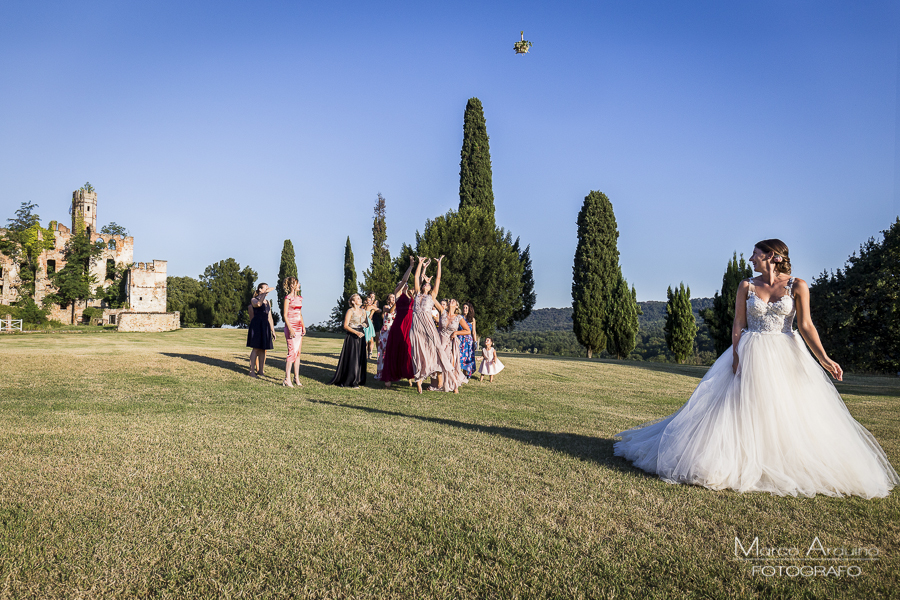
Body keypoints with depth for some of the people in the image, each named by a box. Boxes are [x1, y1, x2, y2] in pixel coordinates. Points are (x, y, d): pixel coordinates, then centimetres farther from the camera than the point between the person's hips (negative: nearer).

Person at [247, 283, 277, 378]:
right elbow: (258, 304, -27)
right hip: (256, 325, -6)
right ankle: (252, 370, -3)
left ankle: (260, 370, 11)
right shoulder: (254, 300, 0)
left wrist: (273, 330, 17)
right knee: (256, 348, -8)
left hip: (266, 326, 6)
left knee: (263, 349, 5)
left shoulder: (268, 303, 18)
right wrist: (265, 293, -21)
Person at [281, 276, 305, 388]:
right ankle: (287, 379, -6)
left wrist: (303, 326, 12)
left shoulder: (299, 298, 15)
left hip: (299, 327, 8)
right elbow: (285, 315, -11)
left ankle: (296, 377, 14)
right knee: (292, 352, -10)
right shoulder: (288, 298, -7)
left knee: (298, 353, 8)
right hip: (291, 326, -8)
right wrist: (290, 328, -18)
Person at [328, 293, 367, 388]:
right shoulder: (350, 311, -5)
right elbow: (345, 326, -10)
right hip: (352, 337, -6)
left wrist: (365, 325, 0)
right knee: (352, 359, -8)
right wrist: (356, 332, -22)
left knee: (360, 359, 5)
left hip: (361, 337, 6)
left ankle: (358, 380, 12)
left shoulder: (363, 311, 13)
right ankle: (352, 382, -3)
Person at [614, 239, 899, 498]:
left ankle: (794, 468, 15)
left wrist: (824, 359, -12)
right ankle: (741, 464, 9)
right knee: (744, 409, -2)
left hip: (787, 357, 0)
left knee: (792, 411, 0)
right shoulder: (746, 286, 4)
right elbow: (738, 325, 1)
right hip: (752, 356, 1)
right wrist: (736, 356, -11)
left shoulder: (797, 286, 1)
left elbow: (806, 326, -2)